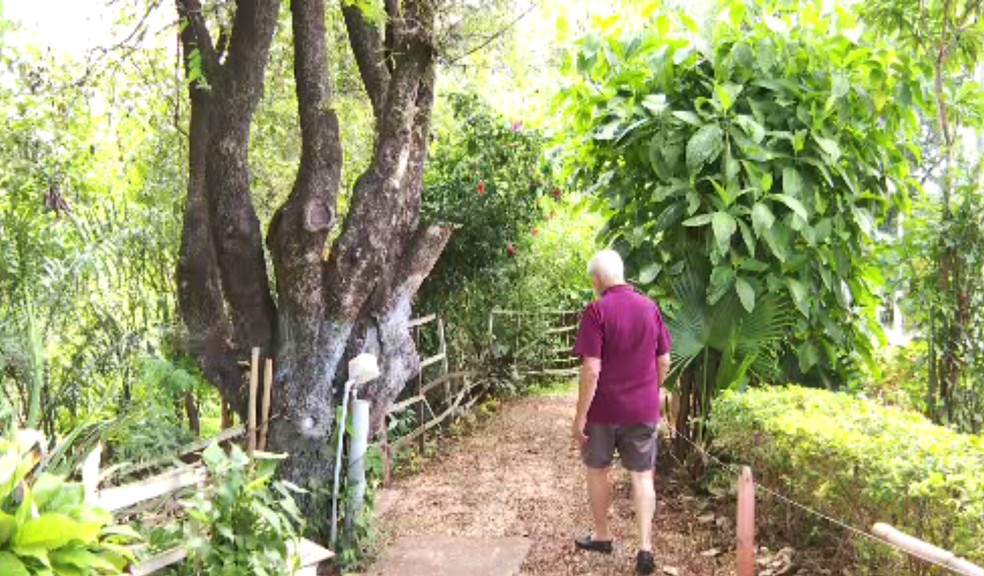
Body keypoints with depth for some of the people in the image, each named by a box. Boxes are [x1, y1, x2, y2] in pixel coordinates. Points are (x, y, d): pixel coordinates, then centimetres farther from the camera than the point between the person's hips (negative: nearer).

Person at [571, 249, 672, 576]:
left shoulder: (597, 311, -15)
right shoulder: (650, 307, 1)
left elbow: (592, 369, -19)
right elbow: (664, 362, 7)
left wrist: (580, 415, -13)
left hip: (604, 409, -4)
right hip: (643, 408, 4)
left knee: (597, 470, 16)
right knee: (642, 476, 9)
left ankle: (602, 537, 29)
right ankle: (645, 548, 3)